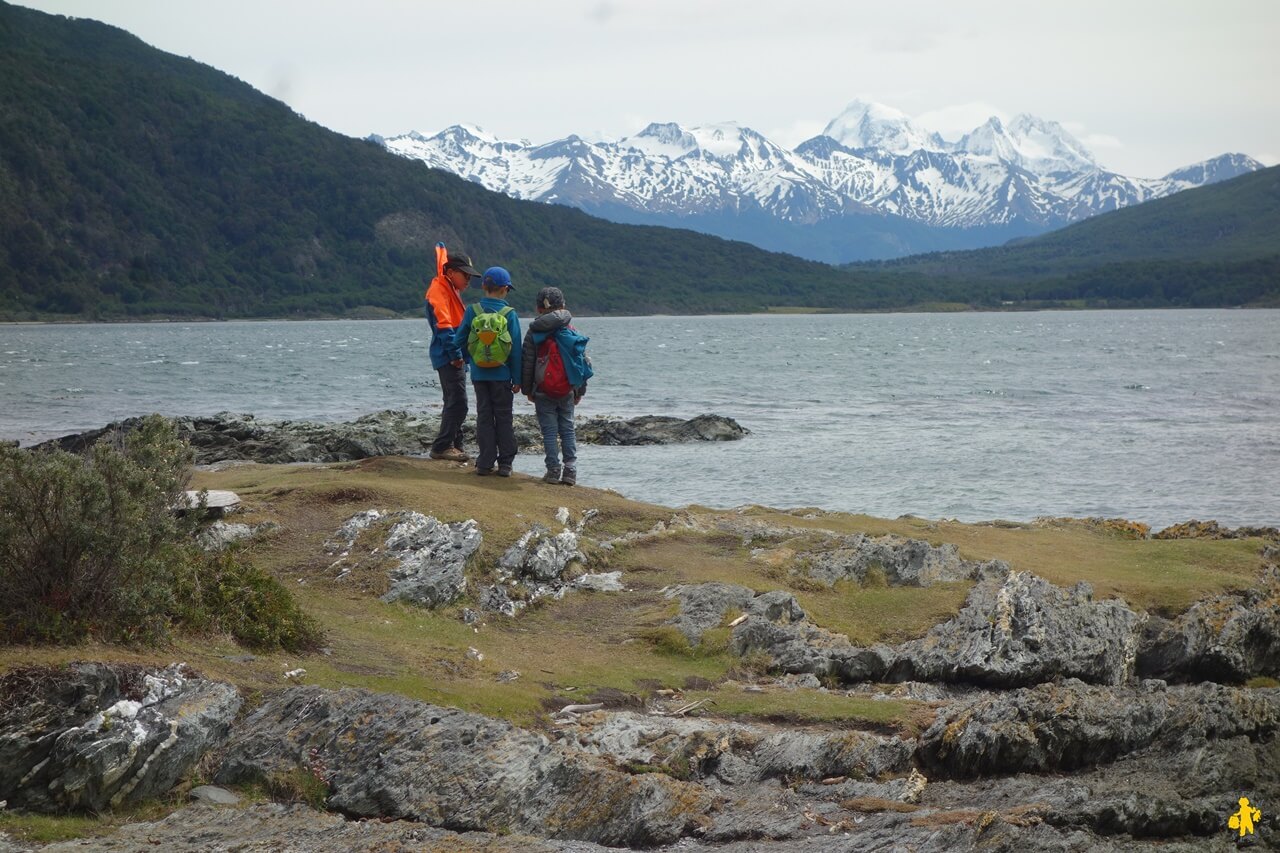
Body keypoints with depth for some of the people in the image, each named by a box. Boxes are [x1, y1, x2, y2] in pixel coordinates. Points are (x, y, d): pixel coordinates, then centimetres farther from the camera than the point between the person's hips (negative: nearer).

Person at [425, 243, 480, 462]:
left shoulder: (451, 290, 20)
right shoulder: (440, 290, -12)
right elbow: (443, 325, -21)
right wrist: (456, 354, -22)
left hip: (454, 357, 10)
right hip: (448, 356, -10)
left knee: (454, 403, 14)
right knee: (458, 403, -12)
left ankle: (453, 446, 20)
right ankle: (441, 447, -10)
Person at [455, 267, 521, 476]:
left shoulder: (472, 311, -4)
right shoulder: (510, 314, -9)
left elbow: (459, 341, 0)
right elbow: (516, 350, -6)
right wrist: (517, 379, 1)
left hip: (479, 375, 2)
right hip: (502, 375, -2)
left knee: (484, 417, 9)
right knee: (504, 418, 8)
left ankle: (485, 463, 9)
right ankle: (505, 463, 9)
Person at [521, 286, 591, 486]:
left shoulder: (535, 334, -4)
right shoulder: (572, 333, 2)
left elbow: (527, 364, -1)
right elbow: (584, 362, 6)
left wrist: (528, 390, 10)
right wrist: (580, 392, 15)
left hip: (543, 392, -2)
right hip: (567, 391, 2)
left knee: (549, 431, 2)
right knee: (568, 430, 9)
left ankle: (553, 470, 0)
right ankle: (570, 471, 6)